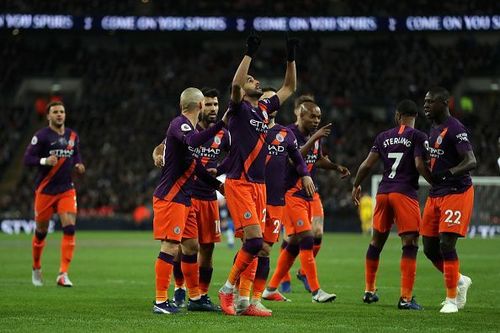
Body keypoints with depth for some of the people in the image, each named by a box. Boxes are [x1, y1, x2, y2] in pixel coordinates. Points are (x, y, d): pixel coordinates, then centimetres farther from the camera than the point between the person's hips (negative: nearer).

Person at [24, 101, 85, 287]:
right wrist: (44, 161, -28)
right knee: (41, 232, 8)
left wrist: (78, 165, 2)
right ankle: (36, 268, 32)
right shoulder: (41, 136, -8)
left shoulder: (72, 136, 8)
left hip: (67, 190, 3)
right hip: (45, 190, -3)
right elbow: (27, 158, -12)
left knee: (69, 228, -14)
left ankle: (63, 274, -14)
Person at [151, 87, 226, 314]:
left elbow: (196, 167, 25)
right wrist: (222, 123, -36)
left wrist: (218, 185, 23)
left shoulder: (188, 126, 18)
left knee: (190, 247, 13)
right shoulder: (179, 124, -12)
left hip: (183, 199, 10)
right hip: (170, 198, -10)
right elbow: (193, 141, -35)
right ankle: (160, 302, -8)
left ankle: (195, 298, 21)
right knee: (170, 246, -10)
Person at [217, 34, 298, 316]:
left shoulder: (264, 109, 16)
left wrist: (291, 58, 16)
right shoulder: (239, 109, -3)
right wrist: (250, 54, -25)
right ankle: (228, 289, -3)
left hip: (259, 184, 7)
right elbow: (235, 85, -24)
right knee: (254, 240, -16)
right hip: (239, 184, -7)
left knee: (253, 244, 4)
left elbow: (289, 88, 25)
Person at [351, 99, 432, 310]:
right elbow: (420, 166, -13)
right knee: (410, 245, -5)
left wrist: (356, 185, 23)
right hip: (405, 193, -5)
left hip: (383, 192, 6)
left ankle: (369, 291, 27)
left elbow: (367, 164, 10)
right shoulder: (418, 137, -3)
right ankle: (406, 298, -13)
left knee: (376, 241, 18)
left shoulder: (383, 137, 12)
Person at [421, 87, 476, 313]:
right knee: (430, 248, 8)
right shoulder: (434, 130, 15)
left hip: (456, 193, -9)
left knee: (446, 245, -11)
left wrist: (448, 173, -38)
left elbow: (471, 162, -24)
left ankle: (451, 299, 0)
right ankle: (460, 281, 29)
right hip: (436, 194, 9)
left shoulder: (455, 129, -14)